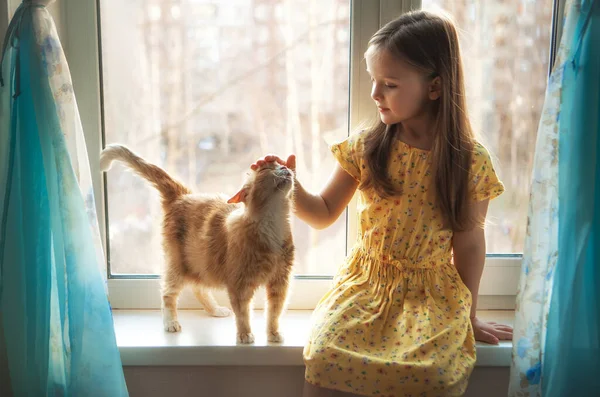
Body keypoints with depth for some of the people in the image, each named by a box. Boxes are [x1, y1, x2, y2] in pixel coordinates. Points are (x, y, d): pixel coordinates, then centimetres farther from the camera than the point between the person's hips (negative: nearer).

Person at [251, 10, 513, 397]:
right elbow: (324, 213, 7)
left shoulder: (472, 161, -6)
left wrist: (468, 316, 10)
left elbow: (469, 242, 3)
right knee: (327, 356, -26)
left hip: (432, 293, -1)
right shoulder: (365, 147, -2)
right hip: (366, 284, 1)